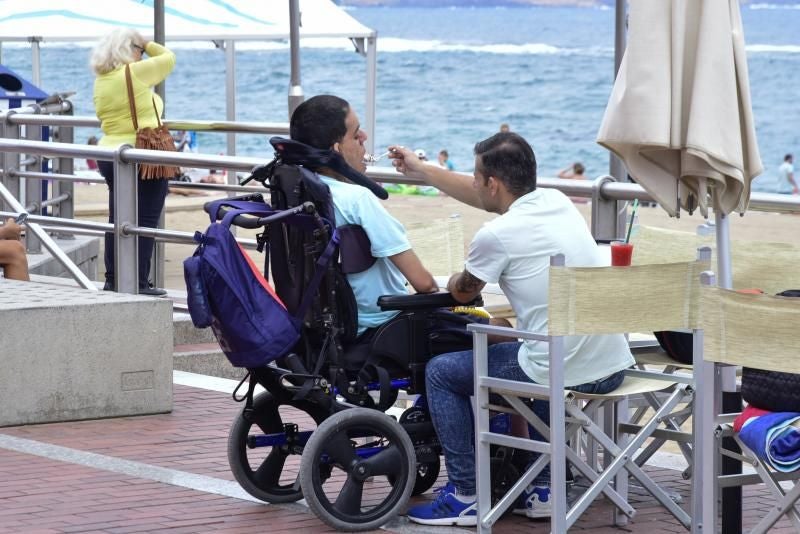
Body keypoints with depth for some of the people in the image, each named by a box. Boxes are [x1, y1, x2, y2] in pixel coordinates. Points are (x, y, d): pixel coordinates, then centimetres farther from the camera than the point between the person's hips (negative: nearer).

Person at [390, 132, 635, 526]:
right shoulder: (557, 202, 9)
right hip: (613, 368, 7)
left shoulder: (496, 235, -12)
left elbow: (462, 292, 10)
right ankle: (540, 487, 34)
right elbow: (484, 197, 28)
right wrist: (421, 170, 40)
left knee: (440, 372, 13)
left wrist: (454, 282, 35)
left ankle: (466, 496, 13)